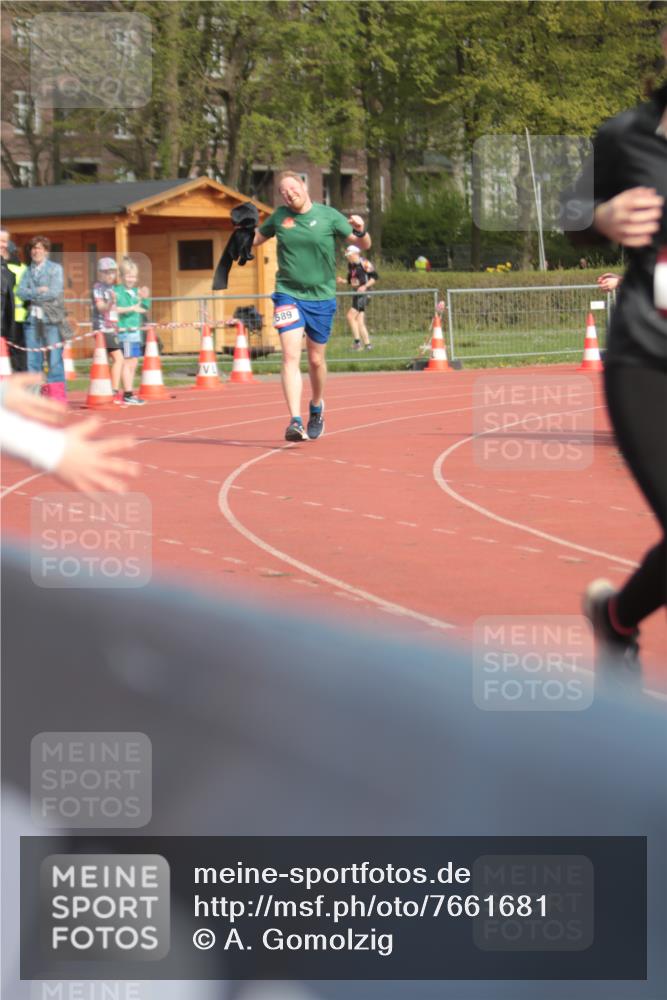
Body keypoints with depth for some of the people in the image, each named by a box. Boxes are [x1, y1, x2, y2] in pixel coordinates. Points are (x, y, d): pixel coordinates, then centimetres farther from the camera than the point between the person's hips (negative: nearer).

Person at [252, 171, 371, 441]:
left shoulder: (328, 216, -3)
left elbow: (364, 245, 0)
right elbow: (254, 239, 17)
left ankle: (317, 407, 39)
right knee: (290, 356, -15)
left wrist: (360, 231, -21)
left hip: (321, 298, 0)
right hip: (288, 295, 0)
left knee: (316, 360, 12)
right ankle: (295, 421, -21)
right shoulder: (279, 217, 2)